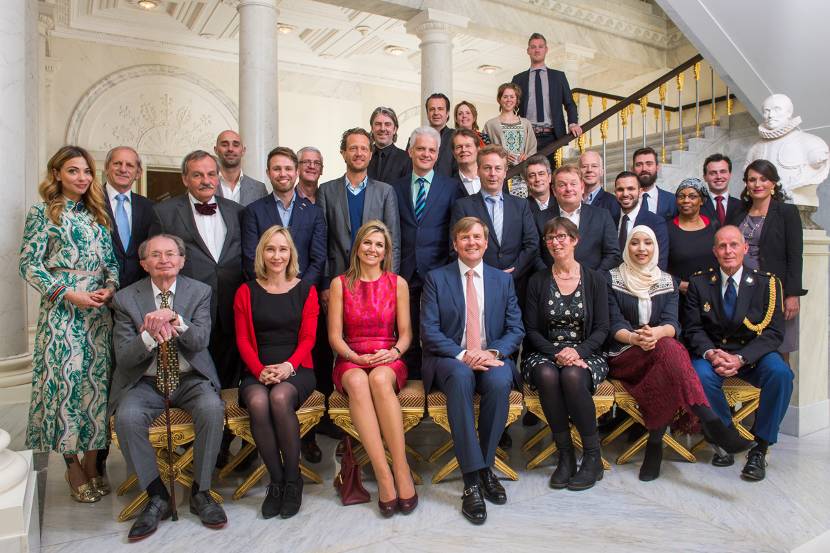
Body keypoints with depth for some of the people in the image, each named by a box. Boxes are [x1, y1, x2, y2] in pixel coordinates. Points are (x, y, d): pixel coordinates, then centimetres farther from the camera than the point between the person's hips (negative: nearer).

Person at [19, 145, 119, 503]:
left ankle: (92, 462, 17)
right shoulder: (43, 213, -1)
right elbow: (29, 265, -5)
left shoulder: (97, 215, 13)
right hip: (62, 313, -4)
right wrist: (69, 293, -14)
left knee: (97, 383, 5)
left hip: (99, 312, 4)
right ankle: (73, 467, 13)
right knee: (64, 382, -2)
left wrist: (110, 287, -5)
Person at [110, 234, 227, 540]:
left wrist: (174, 319, -30)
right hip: (145, 382, 1)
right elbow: (123, 357, -7)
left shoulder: (200, 291, 1)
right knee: (127, 417, -29)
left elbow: (200, 341, -12)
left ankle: (200, 491, -10)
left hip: (191, 379, 0)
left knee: (212, 409, -29)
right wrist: (149, 335, -27)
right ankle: (157, 496, -9)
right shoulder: (126, 298, 0)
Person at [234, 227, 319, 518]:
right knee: (258, 402, -32)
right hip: (258, 371, 1)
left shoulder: (306, 290, 10)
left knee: (280, 398, -34)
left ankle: (292, 479, -15)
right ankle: (276, 480, -14)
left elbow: (308, 338, 2)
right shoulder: (246, 292, 12)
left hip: (296, 369, -1)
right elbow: (243, 340, 5)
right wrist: (260, 370, -13)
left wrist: (288, 366, -17)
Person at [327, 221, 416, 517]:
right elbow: (334, 336, 3)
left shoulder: (397, 284, 9)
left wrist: (394, 353, -13)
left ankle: (402, 469, -33)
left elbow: (405, 334, 7)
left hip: (388, 361, 0)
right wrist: (356, 357, -14)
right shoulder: (340, 284, 7)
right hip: (351, 362, 0)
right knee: (358, 382, -36)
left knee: (380, 379, -37)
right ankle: (384, 475, -35)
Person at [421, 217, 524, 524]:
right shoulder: (436, 278, 6)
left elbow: (516, 329, 7)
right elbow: (429, 331, -3)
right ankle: (472, 479, -32)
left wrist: (493, 352, -14)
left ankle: (485, 467, -14)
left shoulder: (503, 280, 13)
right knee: (461, 376, -36)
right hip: (450, 359, -2)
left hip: (492, 358, 2)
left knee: (500, 381, -33)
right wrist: (462, 354, -18)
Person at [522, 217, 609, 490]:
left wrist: (578, 352, -17)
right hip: (545, 355, 1)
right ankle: (565, 454, -19)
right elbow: (531, 329, 3)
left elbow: (601, 328, 1)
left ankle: (593, 456, -17)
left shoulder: (595, 279, 5)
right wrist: (556, 353, -15)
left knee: (573, 376, -34)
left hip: (585, 354, -1)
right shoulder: (537, 281, 7)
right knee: (547, 375, -34)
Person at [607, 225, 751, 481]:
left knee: (667, 345, -37)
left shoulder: (667, 280, 14)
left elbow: (672, 323, 0)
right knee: (668, 348, -36)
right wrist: (634, 338, -27)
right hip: (624, 357, -3)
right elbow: (614, 325, -3)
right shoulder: (613, 278, 6)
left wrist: (656, 333, -26)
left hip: (660, 349, 3)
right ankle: (711, 423, -45)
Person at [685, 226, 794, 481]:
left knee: (780, 373, -30)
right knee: (700, 375, -31)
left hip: (752, 355, 0)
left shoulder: (766, 283, -1)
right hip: (712, 353, 0)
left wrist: (740, 359, -22)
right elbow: (693, 328, 0)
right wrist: (711, 353, -21)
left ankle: (760, 447, -14)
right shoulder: (699, 283, 2)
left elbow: (774, 332, -7)